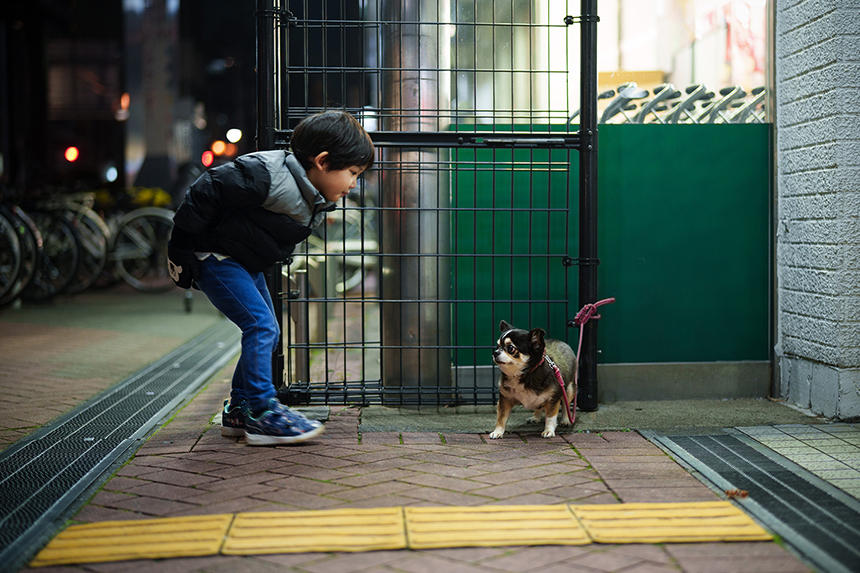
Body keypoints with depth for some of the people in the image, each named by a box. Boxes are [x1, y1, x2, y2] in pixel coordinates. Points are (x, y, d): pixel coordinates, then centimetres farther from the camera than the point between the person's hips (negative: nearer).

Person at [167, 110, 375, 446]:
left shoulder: (318, 200, -1)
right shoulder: (268, 176, -30)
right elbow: (206, 192, -27)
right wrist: (182, 249, -20)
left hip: (246, 263, 10)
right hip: (212, 255, -10)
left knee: (267, 332, 9)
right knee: (260, 325, -16)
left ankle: (238, 411, 19)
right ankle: (261, 412, -11)